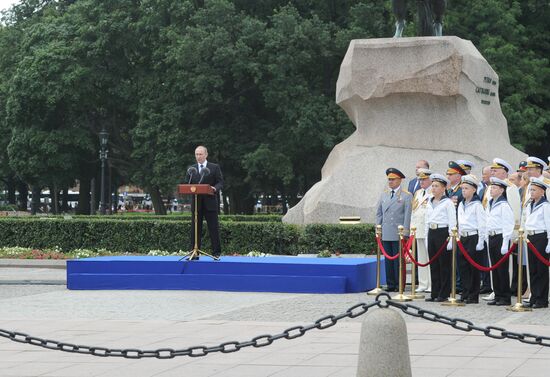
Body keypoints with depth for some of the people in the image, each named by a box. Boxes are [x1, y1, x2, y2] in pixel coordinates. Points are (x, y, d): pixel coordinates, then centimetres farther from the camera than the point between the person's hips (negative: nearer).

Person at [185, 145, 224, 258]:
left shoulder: (215, 167, 4)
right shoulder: (191, 169, 13)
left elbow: (220, 182, -1)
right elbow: (187, 184, 12)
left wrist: (215, 188, -22)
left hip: (210, 202, -3)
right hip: (196, 203, 3)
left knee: (213, 228, -1)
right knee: (195, 229, 1)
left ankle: (216, 252, 4)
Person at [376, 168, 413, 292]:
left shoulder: (406, 196, 0)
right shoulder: (384, 195, 15)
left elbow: (408, 215, -4)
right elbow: (379, 213, 16)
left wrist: (404, 231, -10)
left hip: (398, 234, -5)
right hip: (385, 234, 5)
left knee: (398, 260, -1)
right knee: (388, 259, 6)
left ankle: (399, 285, 4)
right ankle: (390, 284, 11)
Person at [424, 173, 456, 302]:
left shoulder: (447, 203, -6)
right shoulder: (430, 203, 14)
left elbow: (452, 222, -9)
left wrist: (451, 238, -14)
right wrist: (427, 236, 15)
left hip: (443, 232, -7)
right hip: (431, 233, 7)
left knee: (444, 264, -1)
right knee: (433, 265, 8)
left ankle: (444, 294, 3)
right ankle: (435, 293, 14)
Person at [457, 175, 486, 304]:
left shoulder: (477, 205, -9)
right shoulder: (461, 205, 14)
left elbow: (482, 224, -12)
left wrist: (480, 241, -15)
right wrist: (458, 237, 14)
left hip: (474, 237, -7)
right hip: (463, 238, 7)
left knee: (474, 268, -2)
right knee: (463, 266, 7)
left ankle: (473, 296, 2)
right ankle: (465, 294, 13)